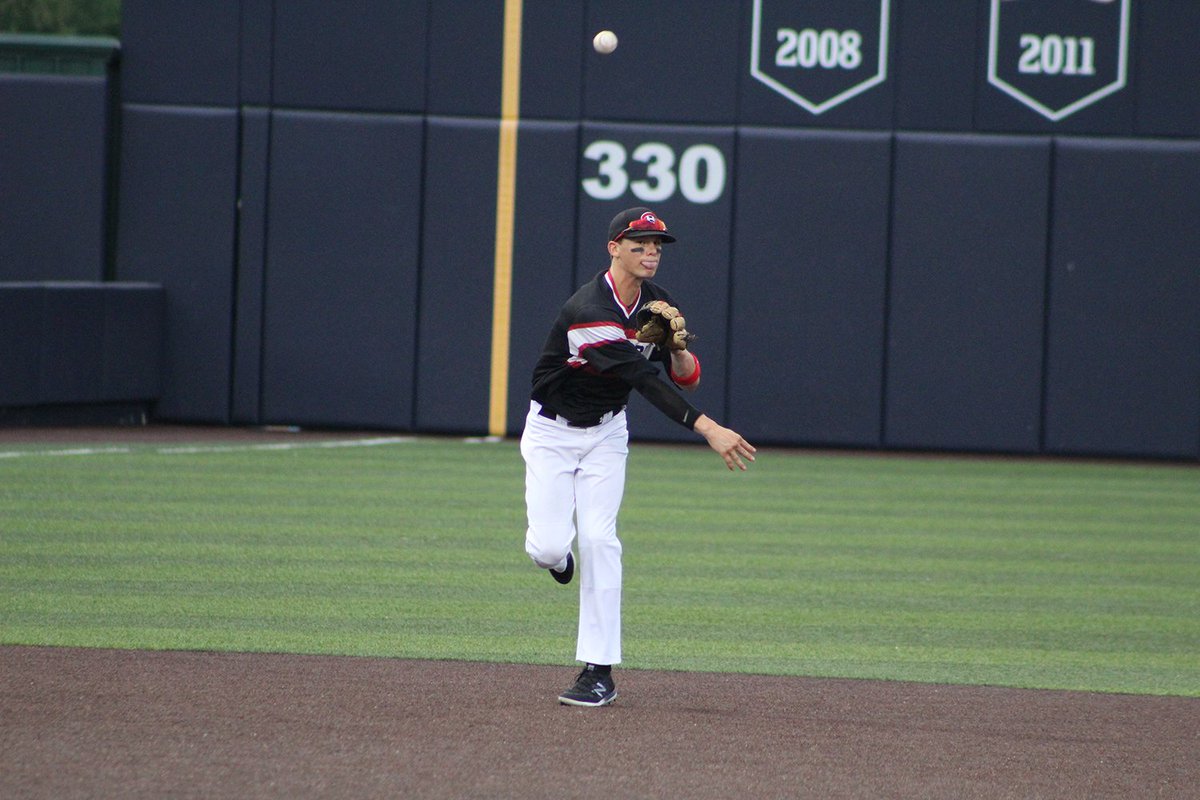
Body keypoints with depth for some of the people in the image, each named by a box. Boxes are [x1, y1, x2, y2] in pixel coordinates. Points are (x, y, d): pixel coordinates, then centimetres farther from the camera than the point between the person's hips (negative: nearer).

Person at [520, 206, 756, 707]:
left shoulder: (658, 306, -5)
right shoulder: (589, 312, -30)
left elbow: (687, 379, -1)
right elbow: (644, 379, -37)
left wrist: (678, 348, -25)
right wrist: (708, 428, -44)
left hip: (606, 432, 4)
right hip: (552, 433, -4)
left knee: (598, 539, -10)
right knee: (548, 547, -15)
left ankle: (599, 671, -9)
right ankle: (559, 559, 26)